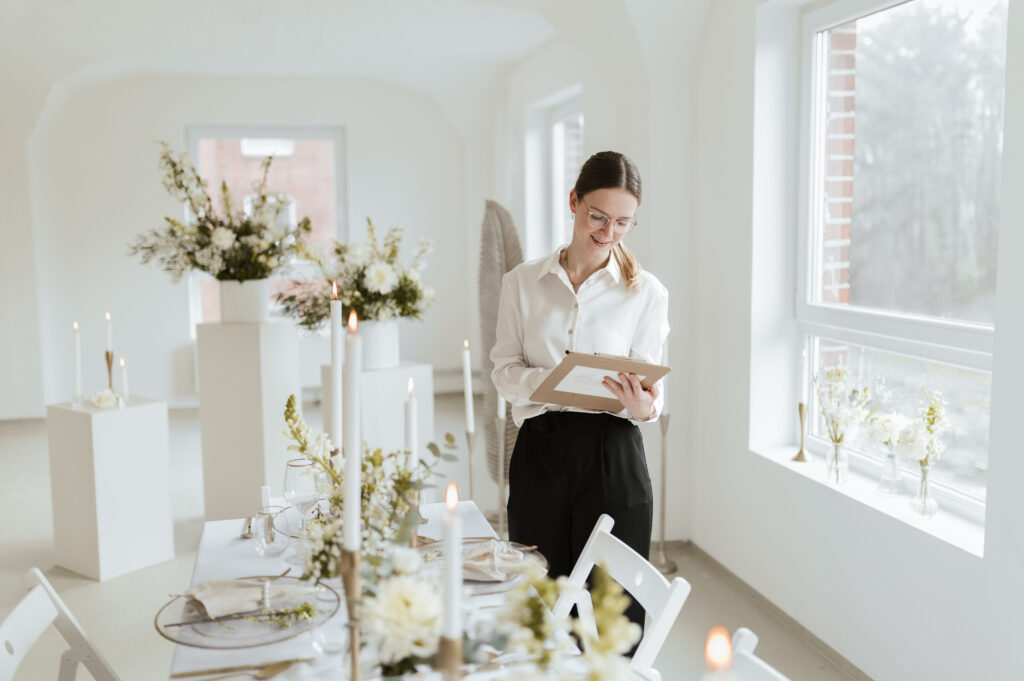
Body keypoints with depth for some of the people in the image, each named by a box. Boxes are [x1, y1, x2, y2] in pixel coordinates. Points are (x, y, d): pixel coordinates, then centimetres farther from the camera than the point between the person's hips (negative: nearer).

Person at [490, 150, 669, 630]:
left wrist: (643, 407, -20)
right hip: (539, 453, 2)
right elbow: (504, 369, 4)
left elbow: (647, 388, 3)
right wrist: (549, 382, -16)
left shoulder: (647, 293, 4)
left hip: (611, 458, -1)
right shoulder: (522, 283, 8)